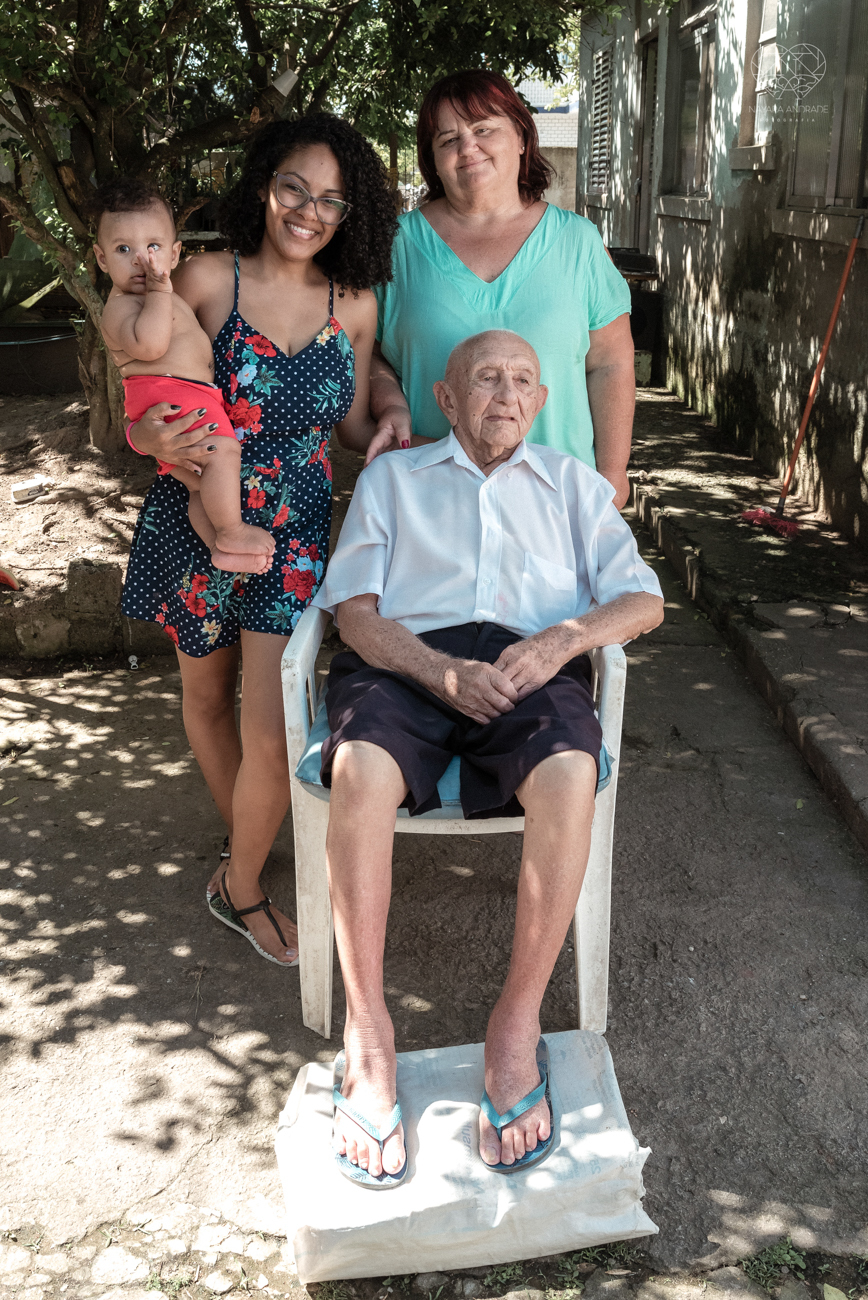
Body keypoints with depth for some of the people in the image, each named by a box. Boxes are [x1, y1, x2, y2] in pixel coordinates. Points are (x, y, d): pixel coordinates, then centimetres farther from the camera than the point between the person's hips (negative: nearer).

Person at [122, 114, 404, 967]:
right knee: (206, 697, 19)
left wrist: (387, 443, -11)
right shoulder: (206, 280, -9)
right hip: (195, 519, 0)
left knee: (273, 736, -6)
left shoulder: (355, 305, 0)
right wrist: (151, 437, -25)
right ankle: (241, 838, 47)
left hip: (293, 533, 1)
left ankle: (239, 887, 22)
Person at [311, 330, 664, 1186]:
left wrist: (562, 640, -8)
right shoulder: (391, 478, 24)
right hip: (406, 662, 0)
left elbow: (642, 601, 14)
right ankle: (367, 1037, -25)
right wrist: (442, 672, -10)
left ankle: (518, 1026, -23)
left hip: (531, 667, 1)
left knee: (569, 775, -35)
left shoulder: (574, 485, 27)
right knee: (360, 769, -35)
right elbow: (353, 607, 9)